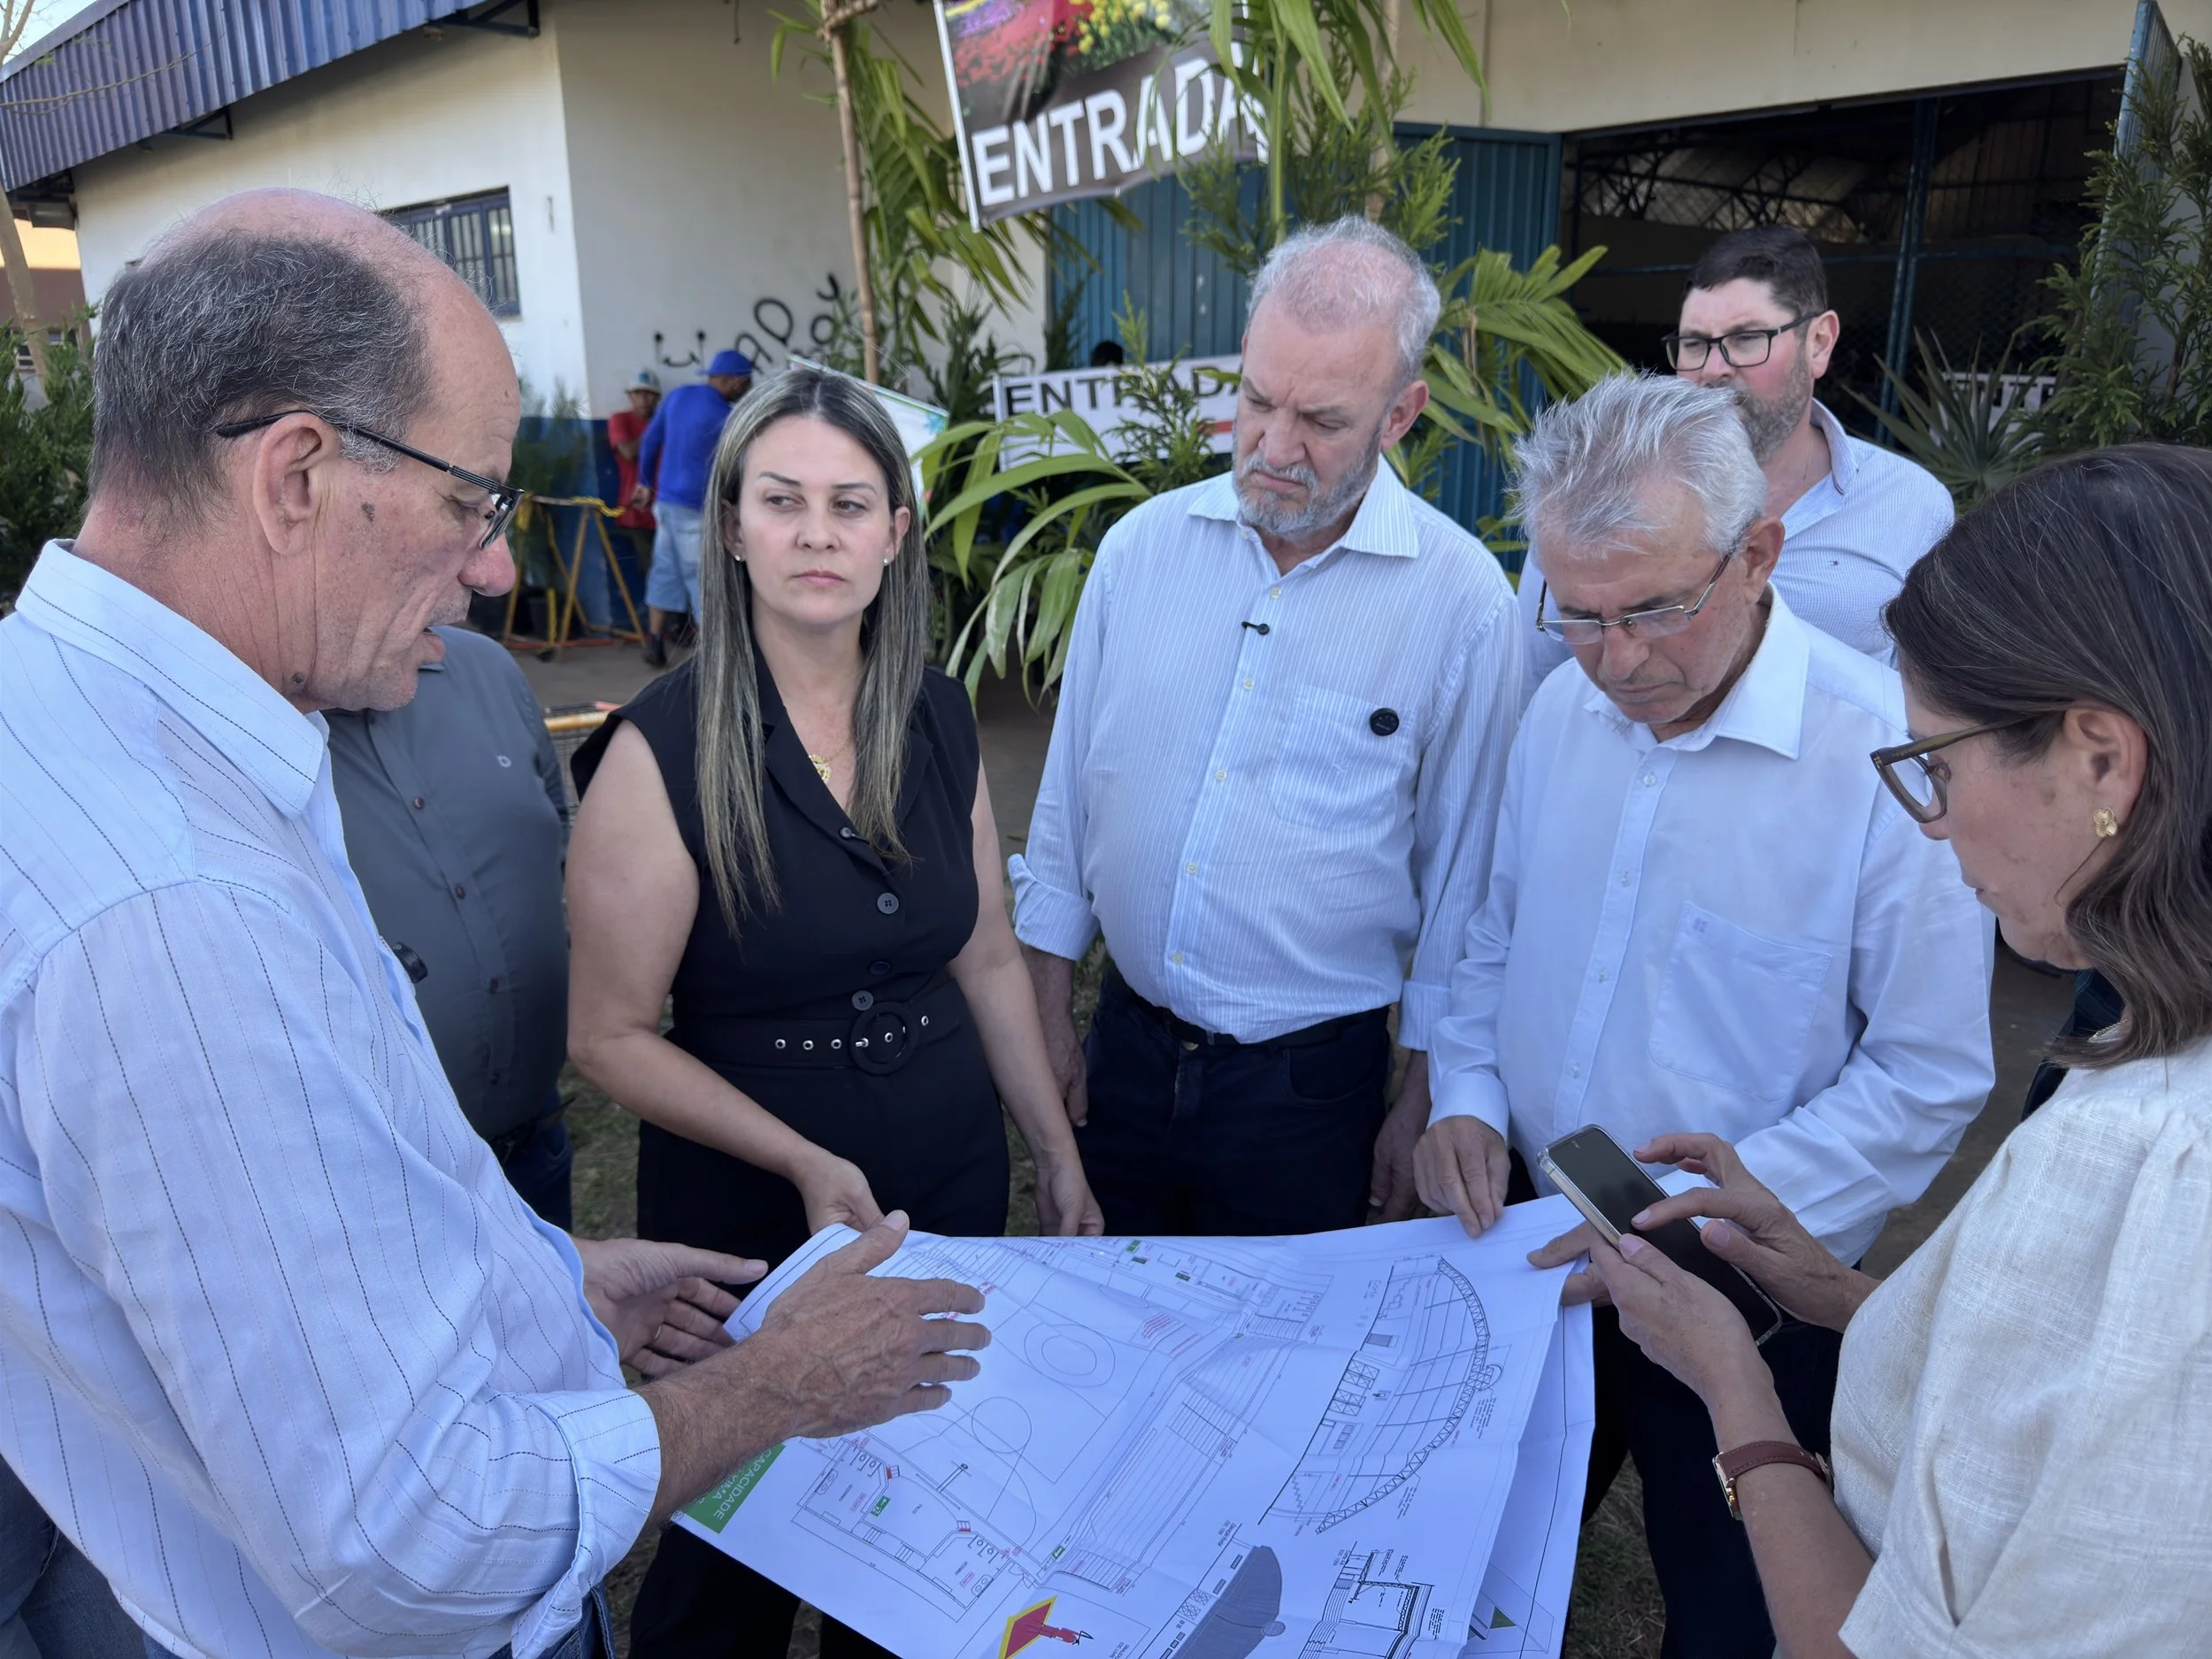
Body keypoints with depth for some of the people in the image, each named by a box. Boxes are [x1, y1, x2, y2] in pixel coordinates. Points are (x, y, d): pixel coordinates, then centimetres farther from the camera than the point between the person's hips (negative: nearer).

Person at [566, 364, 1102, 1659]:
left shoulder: (939, 717, -3)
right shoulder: (665, 749, -17)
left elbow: (989, 958, 6)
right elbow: (613, 1035, -13)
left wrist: (1060, 1157, 8)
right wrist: (805, 1164, -22)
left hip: (957, 1182, 4)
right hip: (751, 1212, -4)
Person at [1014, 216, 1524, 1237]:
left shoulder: (1462, 600, -11)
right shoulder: (1144, 544, -3)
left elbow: (1458, 869, -4)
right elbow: (1070, 789, 4)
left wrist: (1424, 1103, 0)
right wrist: (1048, 1012, 6)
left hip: (1309, 1077, -2)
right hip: (1125, 1046, 3)